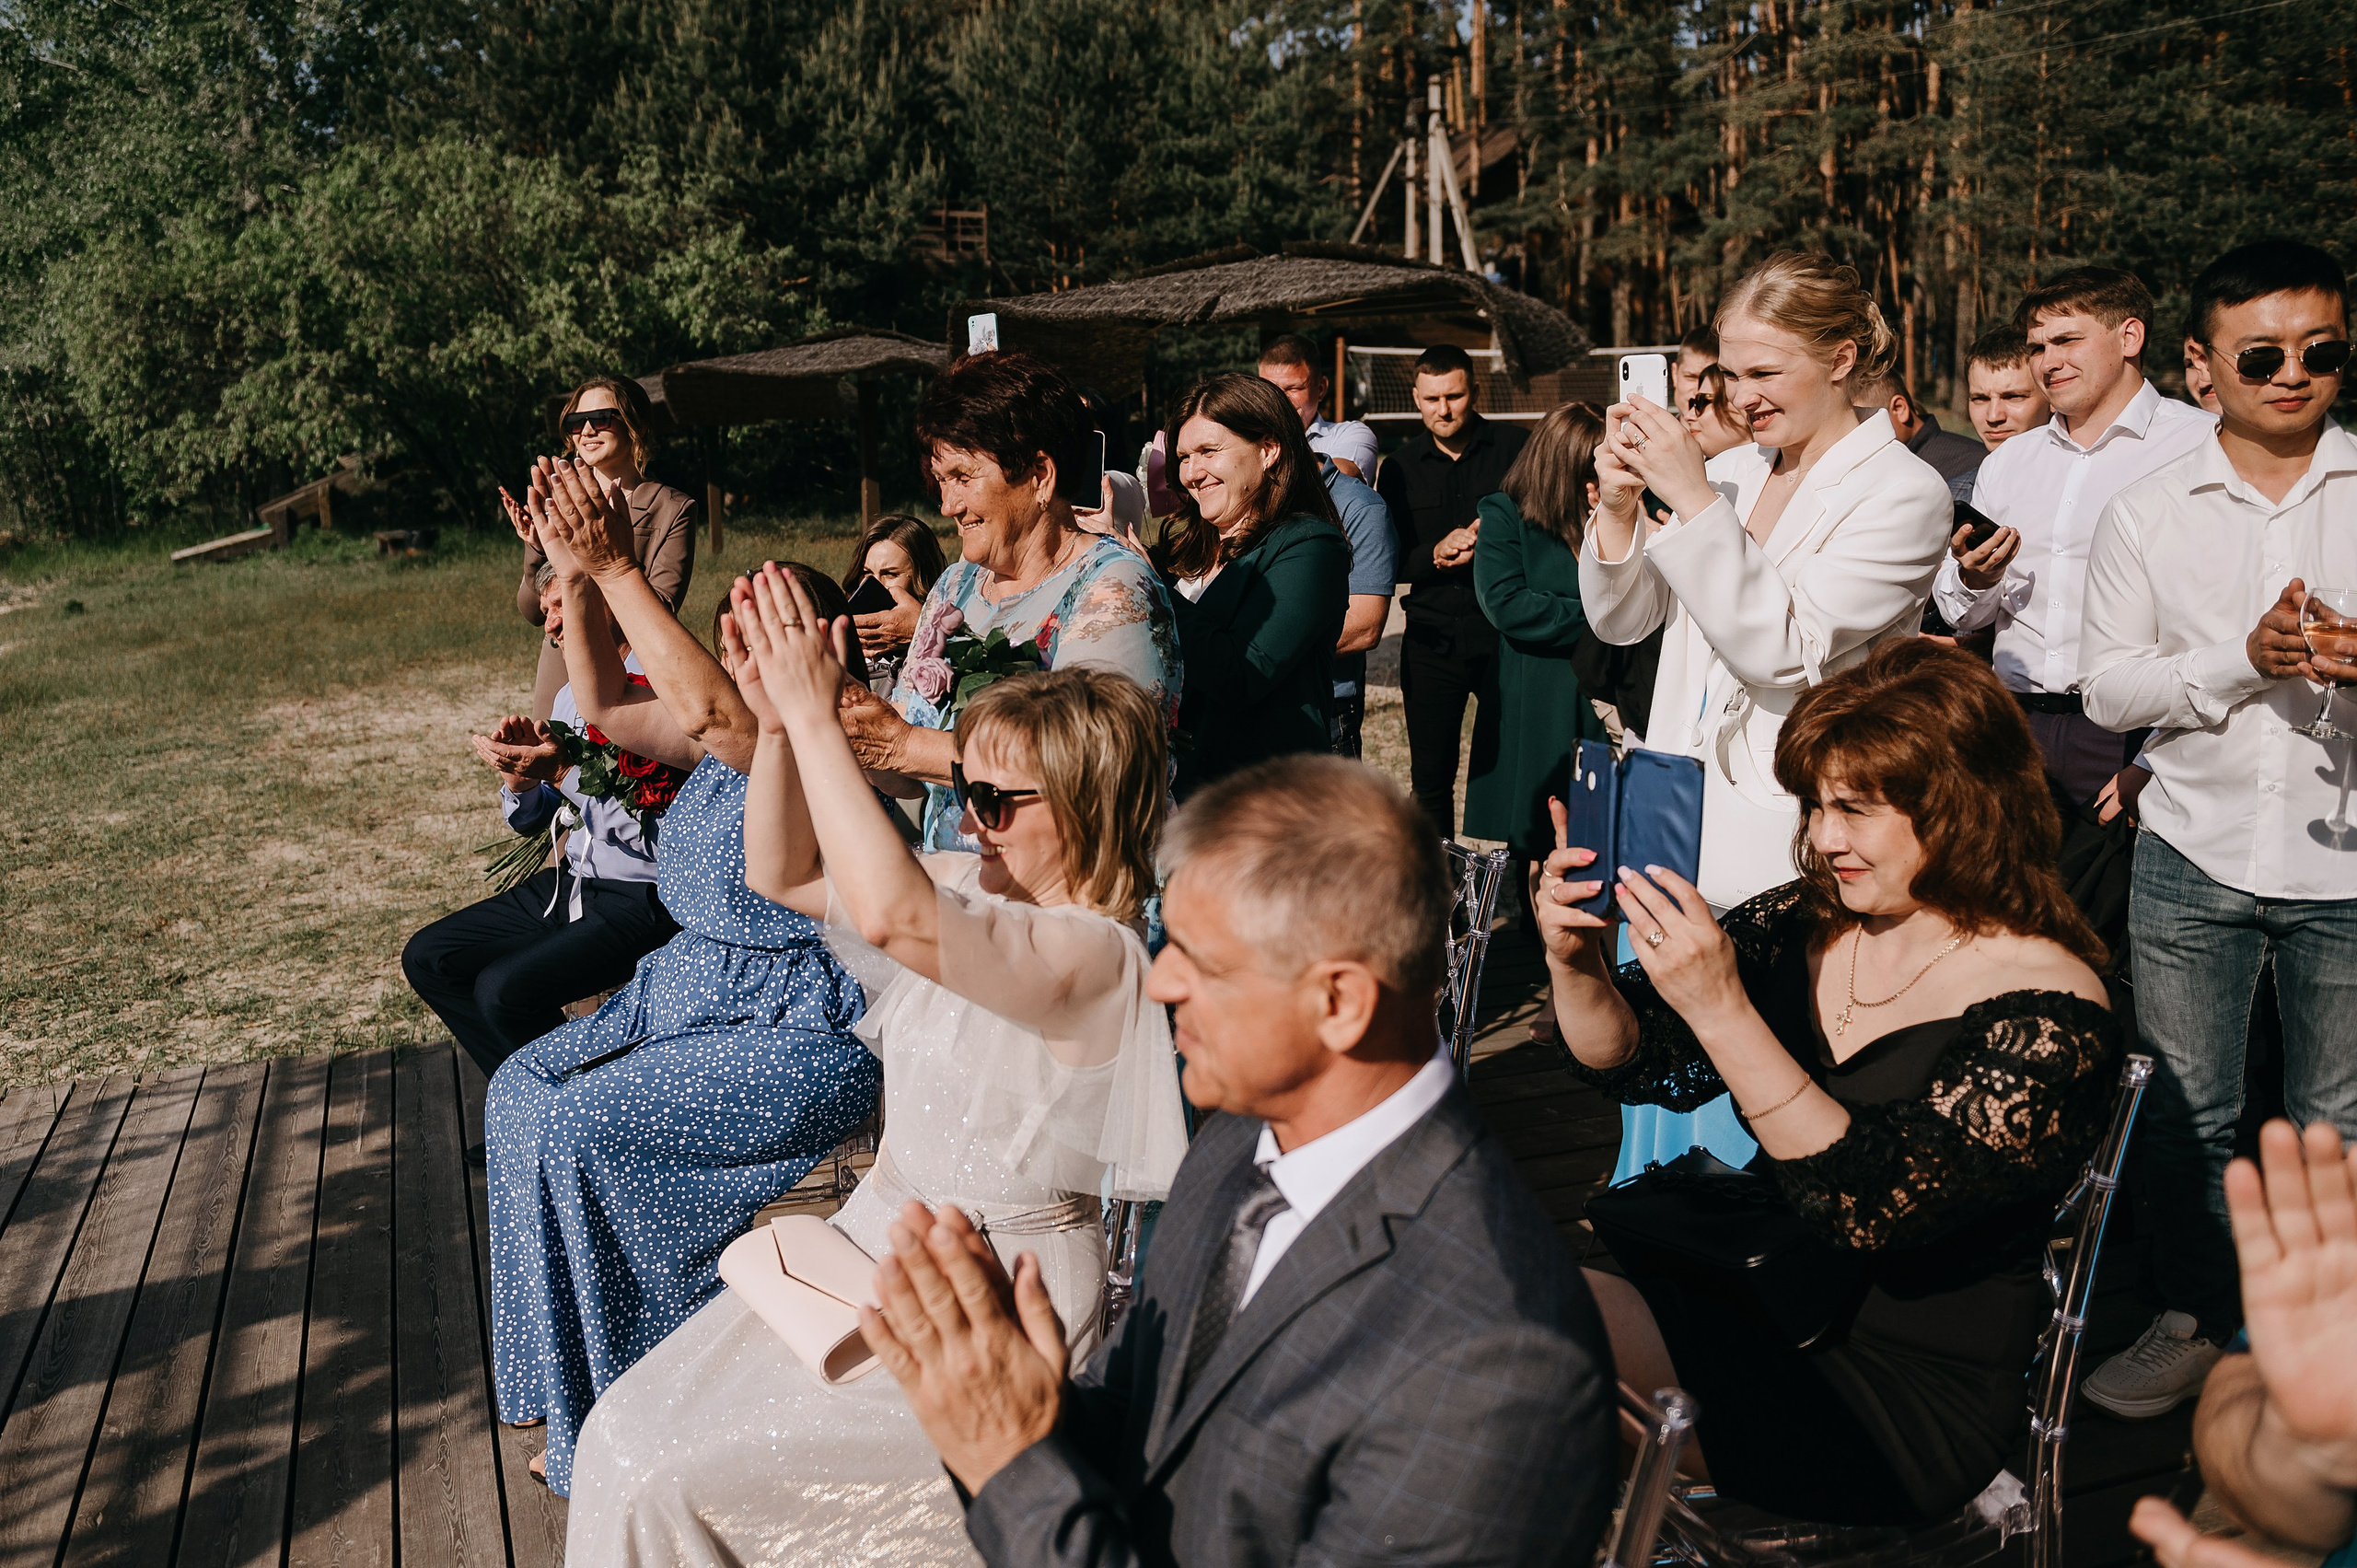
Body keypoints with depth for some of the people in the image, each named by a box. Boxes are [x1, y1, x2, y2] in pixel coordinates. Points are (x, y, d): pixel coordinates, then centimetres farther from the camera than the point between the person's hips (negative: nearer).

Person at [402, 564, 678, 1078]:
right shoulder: (571, 696, 12)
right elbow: (528, 819, 17)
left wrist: (564, 773, -23)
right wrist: (521, 773, -5)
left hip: (640, 902, -9)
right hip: (570, 883, 9)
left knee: (504, 989, -23)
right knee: (427, 958, 5)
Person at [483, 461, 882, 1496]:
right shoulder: (736, 735, 7)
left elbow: (715, 707, -37)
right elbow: (608, 707, 10)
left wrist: (620, 573, -34)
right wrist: (576, 580, -1)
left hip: (799, 1033, -10)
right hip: (694, 995, 10)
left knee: (570, 1129, -18)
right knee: (520, 1092, 3)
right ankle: (571, 1383, 15)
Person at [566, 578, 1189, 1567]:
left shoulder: (1096, 954, -24)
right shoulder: (970, 889, 2)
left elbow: (890, 915, -40)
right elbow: (782, 877, 7)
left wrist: (815, 715, -34)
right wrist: (779, 724, -8)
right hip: (880, 1241, 8)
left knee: (666, 1484, -9)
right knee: (629, 1430, 3)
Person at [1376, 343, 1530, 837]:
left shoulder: (1516, 448, 1)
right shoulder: (1400, 467, 9)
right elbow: (1387, 562, 7)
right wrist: (1434, 553, -13)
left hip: (1503, 633, -2)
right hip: (1432, 638, 2)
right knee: (1430, 776, 7)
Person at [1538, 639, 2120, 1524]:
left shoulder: (2049, 1013, -16)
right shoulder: (1805, 923, 2)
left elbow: (1873, 1208, -27)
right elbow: (1644, 1067, 2)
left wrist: (1722, 1010, -34)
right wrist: (1574, 965, -19)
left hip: (1913, 1392, -6)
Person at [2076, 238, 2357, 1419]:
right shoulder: (2148, 514, 3)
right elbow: (2107, 687, 0)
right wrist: (2241, 660, -15)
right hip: (2195, 854, 0)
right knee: (2185, 1113, 9)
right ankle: (2195, 1319, 28)